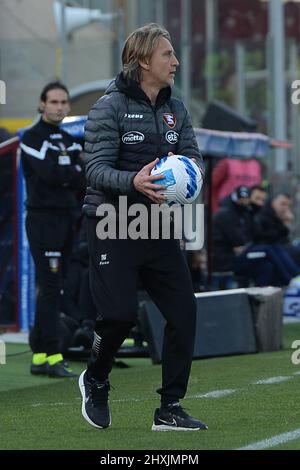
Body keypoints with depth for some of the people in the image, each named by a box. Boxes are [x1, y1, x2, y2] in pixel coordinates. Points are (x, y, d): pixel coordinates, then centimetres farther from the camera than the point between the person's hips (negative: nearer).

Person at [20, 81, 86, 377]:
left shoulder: (68, 140, 19)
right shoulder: (33, 137, -5)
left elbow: (84, 178, 10)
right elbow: (50, 173, -19)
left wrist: (66, 174, -10)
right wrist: (77, 174, -6)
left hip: (66, 218, 8)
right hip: (43, 218, -8)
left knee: (52, 290, 8)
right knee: (50, 288, -12)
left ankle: (40, 357, 12)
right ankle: (52, 357, -13)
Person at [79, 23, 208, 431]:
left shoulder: (175, 110, 11)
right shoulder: (110, 106, -8)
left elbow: (192, 155, 6)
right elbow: (96, 168, -15)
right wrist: (133, 182, -33)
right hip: (113, 227, -6)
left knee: (184, 312, -3)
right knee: (120, 314, -13)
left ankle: (170, 409, 8)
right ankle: (95, 381, 19)